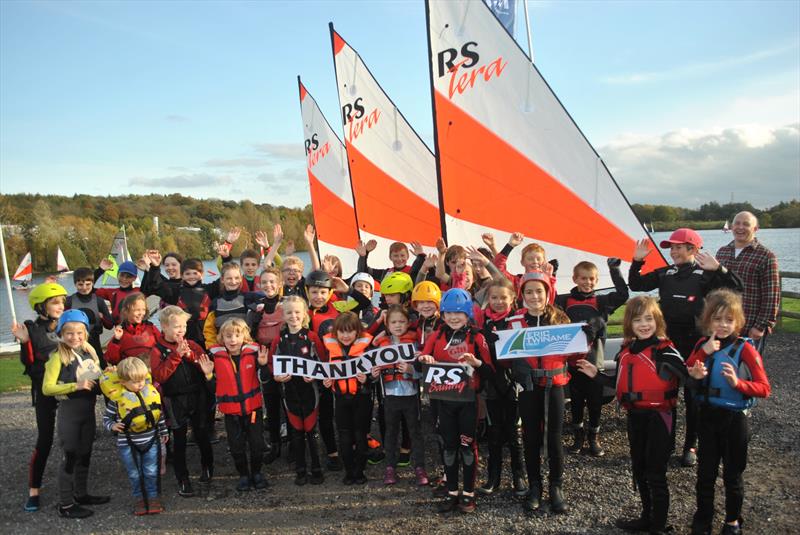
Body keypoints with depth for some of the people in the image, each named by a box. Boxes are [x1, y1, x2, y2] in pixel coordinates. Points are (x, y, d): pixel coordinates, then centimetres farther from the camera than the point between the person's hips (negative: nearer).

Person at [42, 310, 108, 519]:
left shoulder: (90, 351, 3)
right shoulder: (58, 357, -14)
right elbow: (47, 388, -20)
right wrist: (76, 386, -27)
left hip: (88, 409, 6)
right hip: (69, 411, -6)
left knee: (85, 454, 17)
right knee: (70, 457, 0)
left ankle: (81, 494, 32)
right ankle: (65, 505, 12)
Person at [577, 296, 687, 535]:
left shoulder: (665, 350, -16)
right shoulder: (626, 350, 4)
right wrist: (596, 374, 7)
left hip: (658, 416, -7)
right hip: (635, 416, 7)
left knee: (655, 474, 4)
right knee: (639, 470, 20)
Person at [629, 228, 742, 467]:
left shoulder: (704, 274, -6)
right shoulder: (665, 273, 6)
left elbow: (735, 287, -16)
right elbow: (636, 285, 7)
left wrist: (718, 268, -30)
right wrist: (637, 261, -5)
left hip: (693, 340, -4)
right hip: (666, 338, 4)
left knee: (693, 394, 7)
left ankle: (690, 445, 21)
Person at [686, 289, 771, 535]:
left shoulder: (745, 349, -14)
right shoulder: (702, 345, -1)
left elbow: (764, 388, -16)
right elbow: (686, 375, -9)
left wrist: (738, 382, -33)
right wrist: (704, 353, -20)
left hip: (735, 419, -3)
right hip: (708, 416, 3)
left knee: (733, 474, 13)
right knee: (705, 472, 14)